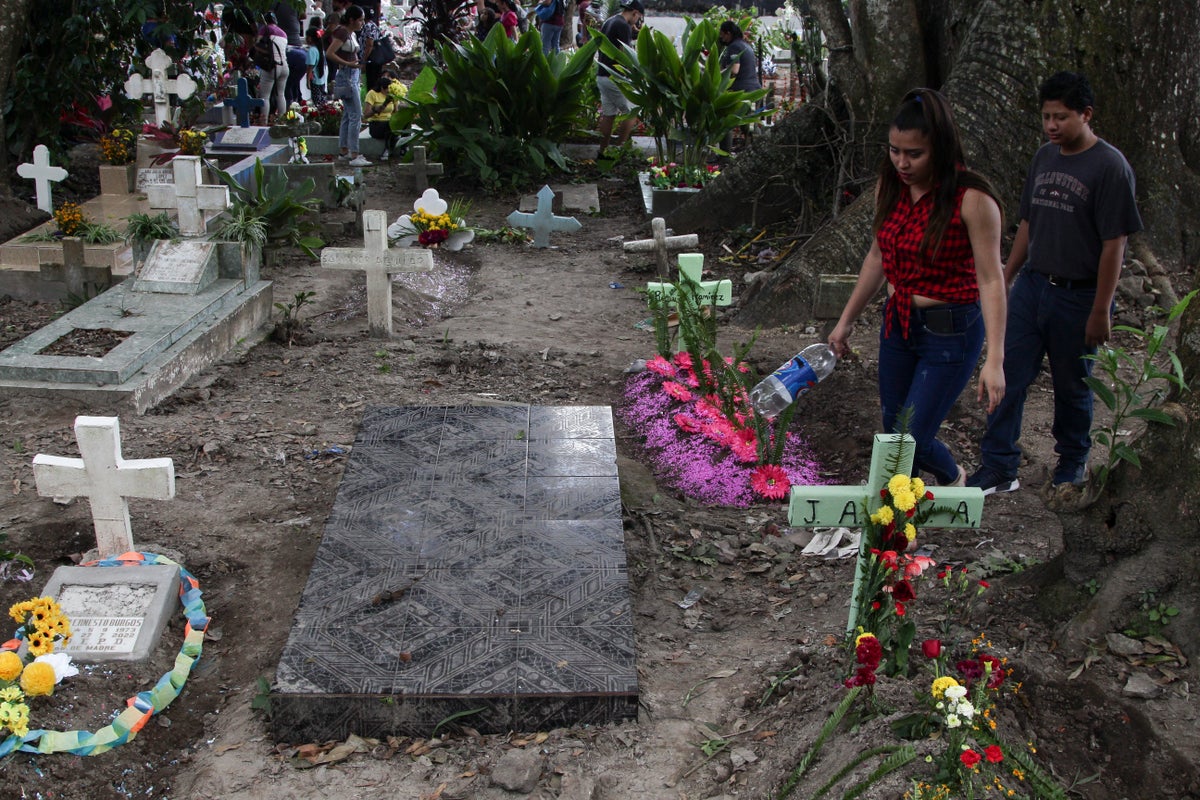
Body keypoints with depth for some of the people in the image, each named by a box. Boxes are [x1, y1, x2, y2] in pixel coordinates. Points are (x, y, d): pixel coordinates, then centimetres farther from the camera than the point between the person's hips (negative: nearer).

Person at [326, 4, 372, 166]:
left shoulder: (352, 34, 15)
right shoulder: (342, 32, -13)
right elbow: (329, 54, -21)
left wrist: (358, 63, 7)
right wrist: (348, 64, -19)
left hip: (353, 76, 10)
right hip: (346, 76, -10)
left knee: (348, 116, 13)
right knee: (356, 115, -12)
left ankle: (343, 152, 19)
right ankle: (354, 156, -13)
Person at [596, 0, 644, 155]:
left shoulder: (608, 22, 15)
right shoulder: (623, 26, -15)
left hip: (602, 76, 9)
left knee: (608, 115, 13)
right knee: (633, 113, 0)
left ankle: (603, 151, 14)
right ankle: (619, 148, -1)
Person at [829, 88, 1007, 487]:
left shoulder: (972, 199, -19)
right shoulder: (890, 187, 1)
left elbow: (990, 279, -19)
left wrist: (994, 360, -24)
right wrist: (846, 320, 18)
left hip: (950, 331, -6)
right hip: (897, 323, 7)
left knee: (913, 439, -5)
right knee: (892, 434, 11)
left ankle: (952, 479, 29)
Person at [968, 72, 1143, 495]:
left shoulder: (1110, 166, -13)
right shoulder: (1045, 157, 8)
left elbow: (1114, 243, -14)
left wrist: (1101, 311, -15)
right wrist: (1005, 279, 14)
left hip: (1078, 297, -5)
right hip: (1031, 286, 6)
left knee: (1072, 385, 9)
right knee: (1007, 376, 0)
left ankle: (1073, 463, 31)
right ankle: (999, 469, 7)